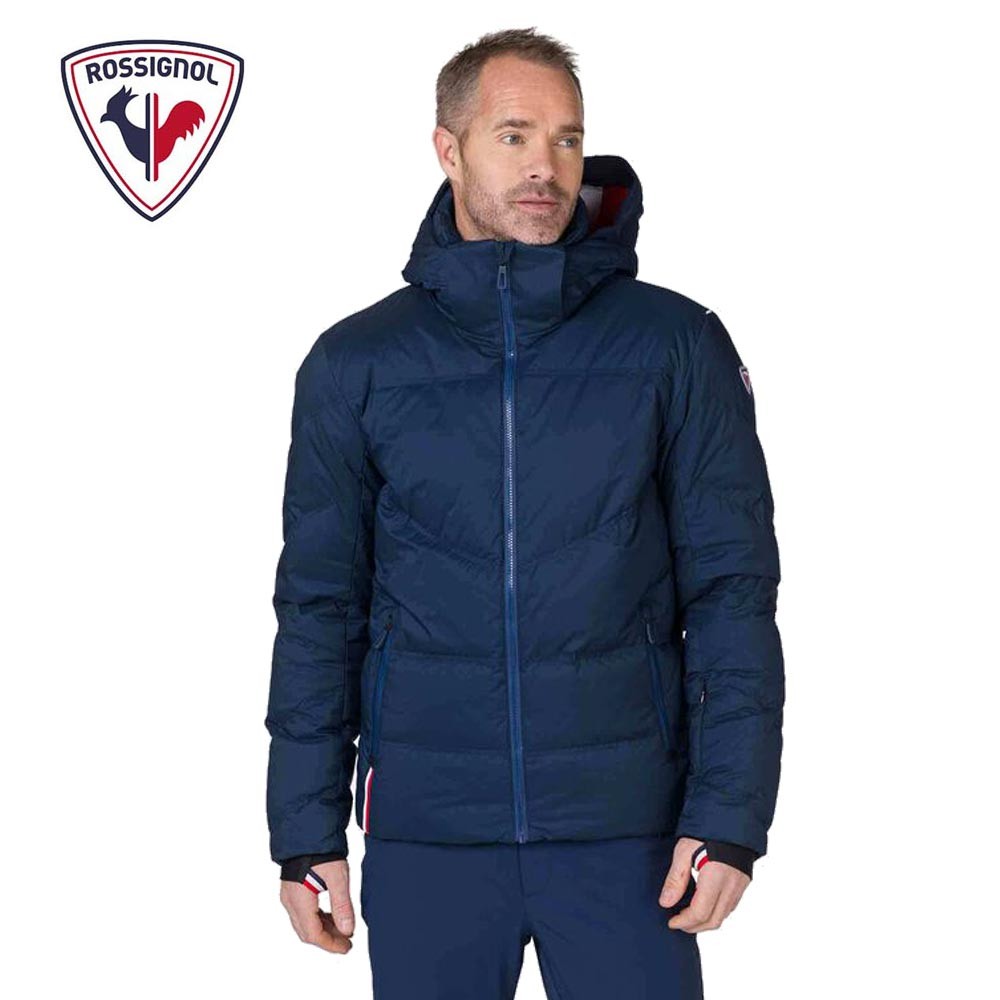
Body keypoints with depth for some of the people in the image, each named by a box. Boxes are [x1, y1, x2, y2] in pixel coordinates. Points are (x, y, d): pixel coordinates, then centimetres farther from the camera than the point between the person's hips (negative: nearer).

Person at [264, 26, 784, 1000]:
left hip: (625, 824, -1)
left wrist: (730, 813, -7)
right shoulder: (355, 363, 5)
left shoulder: (675, 344, 1)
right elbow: (318, 604, 7)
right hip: (425, 833, 1)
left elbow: (733, 587, 0)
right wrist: (305, 830, 3)